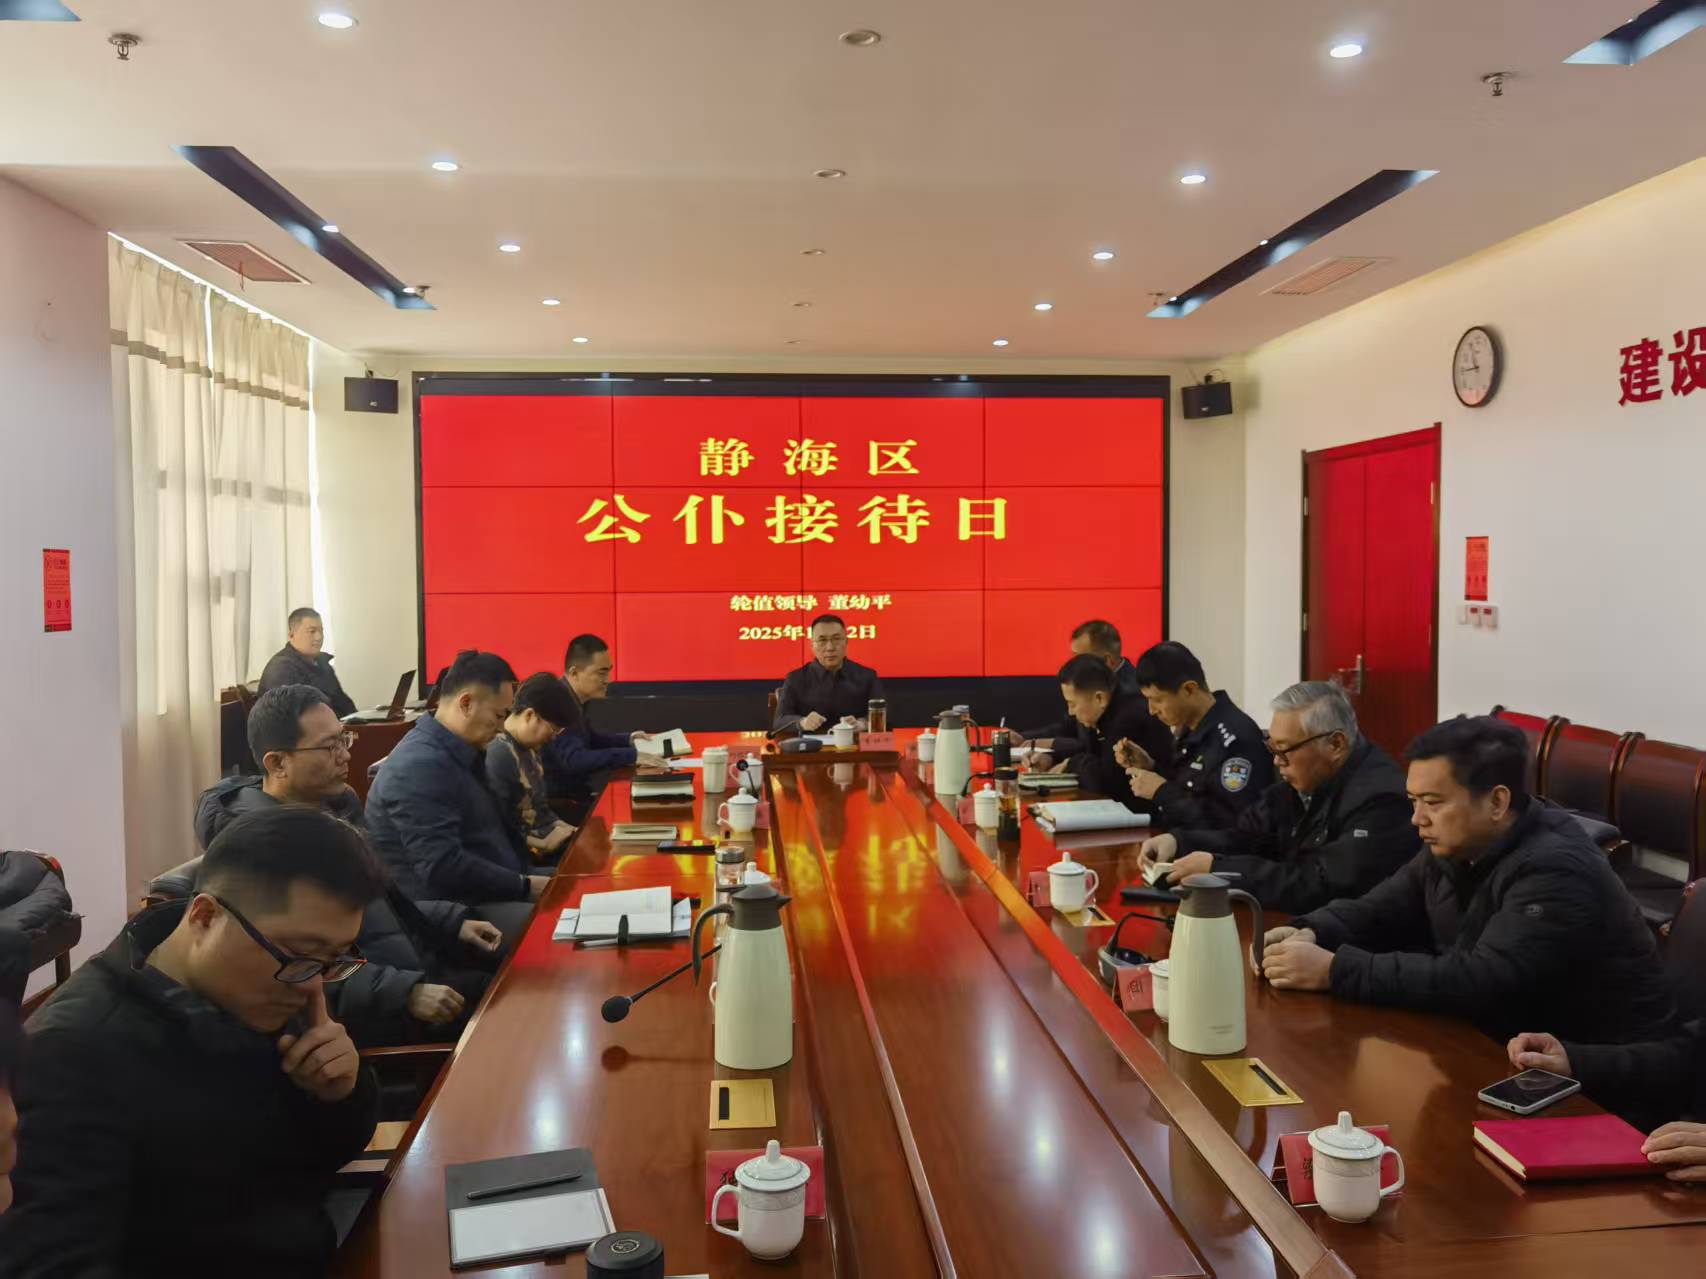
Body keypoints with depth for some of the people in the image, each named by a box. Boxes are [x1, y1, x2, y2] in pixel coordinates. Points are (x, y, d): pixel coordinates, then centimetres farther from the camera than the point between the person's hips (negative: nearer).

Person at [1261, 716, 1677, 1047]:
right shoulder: (1454, 846, 1)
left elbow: (1479, 982, -34)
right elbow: (1380, 910, 9)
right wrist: (1311, 932, -14)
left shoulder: (1555, 873, -26)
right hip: (1509, 1044, 8)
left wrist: (1335, 970, -34)